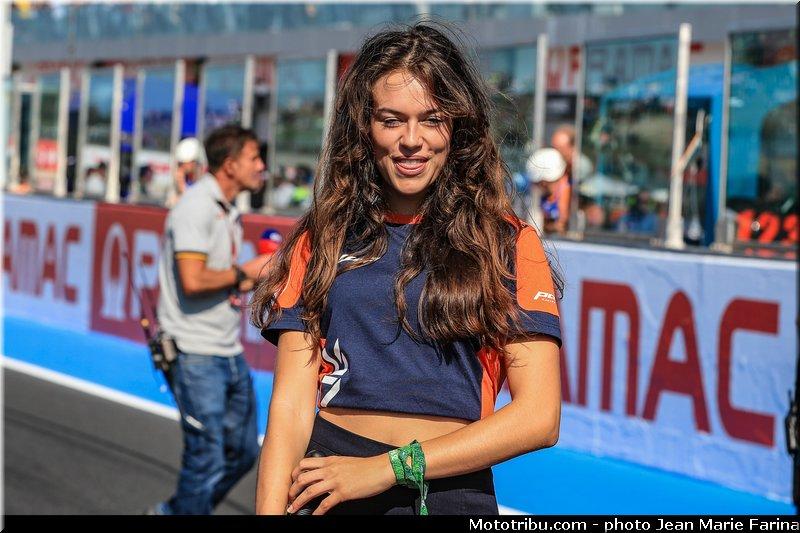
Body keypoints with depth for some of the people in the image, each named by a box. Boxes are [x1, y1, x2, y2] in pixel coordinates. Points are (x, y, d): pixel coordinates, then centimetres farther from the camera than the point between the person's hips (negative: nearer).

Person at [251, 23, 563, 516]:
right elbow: (292, 401, -4)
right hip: (325, 480, 1)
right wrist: (271, 507, -19)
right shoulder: (321, 240, 5)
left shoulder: (509, 244, 0)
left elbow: (539, 417, -8)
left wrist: (387, 468, -14)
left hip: (450, 491, -1)